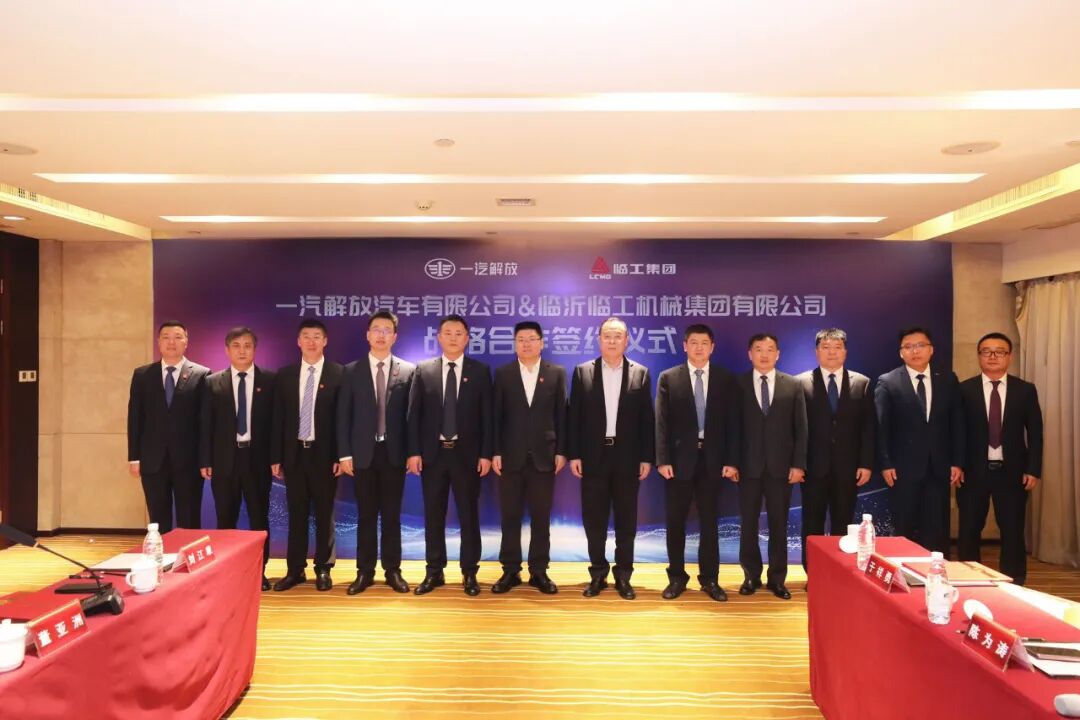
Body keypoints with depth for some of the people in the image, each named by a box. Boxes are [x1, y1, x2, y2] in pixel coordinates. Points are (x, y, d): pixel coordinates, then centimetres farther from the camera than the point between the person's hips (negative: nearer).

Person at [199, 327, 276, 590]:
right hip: (224, 459, 1)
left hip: (257, 458, -1)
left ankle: (259, 571, 16)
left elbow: (276, 420, 0)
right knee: (226, 519, 9)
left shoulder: (269, 380, 1)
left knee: (259, 518, 6)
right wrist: (205, 460, -3)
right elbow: (205, 424, 4)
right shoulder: (213, 382, 5)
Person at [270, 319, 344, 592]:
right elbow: (278, 418, 6)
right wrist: (276, 456, 3)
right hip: (294, 453, 3)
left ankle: (323, 569, 18)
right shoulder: (285, 374, 7)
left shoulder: (338, 373, -4)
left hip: (324, 454, -3)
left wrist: (341, 455, -10)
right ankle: (295, 570, 20)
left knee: (325, 515, 7)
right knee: (296, 514, 10)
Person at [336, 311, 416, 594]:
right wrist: (345, 453, -5)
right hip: (363, 452, 1)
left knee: (392, 515, 7)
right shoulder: (351, 371, 4)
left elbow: (412, 414, 1)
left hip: (394, 452, 0)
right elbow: (343, 415, 1)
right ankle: (365, 571, 16)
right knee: (366, 515, 7)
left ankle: (392, 570, 16)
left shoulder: (408, 371, 2)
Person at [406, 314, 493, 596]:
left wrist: (486, 453, -7)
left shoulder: (480, 371, 2)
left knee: (469, 515, 5)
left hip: (467, 454, -1)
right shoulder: (423, 370, 4)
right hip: (432, 453, 1)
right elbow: (414, 414, 2)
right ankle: (434, 571, 20)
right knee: (433, 516, 9)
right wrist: (414, 452, -5)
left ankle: (469, 573, 16)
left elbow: (487, 416, -1)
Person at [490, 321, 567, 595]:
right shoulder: (503, 374, 5)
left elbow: (561, 415, 3)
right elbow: (496, 416, 2)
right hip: (511, 456, 0)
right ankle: (510, 571, 16)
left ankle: (539, 571, 16)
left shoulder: (557, 373, 4)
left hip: (543, 456, 0)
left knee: (541, 518, 6)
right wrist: (495, 452, -4)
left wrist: (561, 451, -3)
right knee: (510, 517, 6)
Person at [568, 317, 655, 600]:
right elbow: (574, 417, 2)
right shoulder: (582, 372, 2)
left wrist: (647, 457, -2)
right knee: (593, 519, 6)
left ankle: (623, 576, 20)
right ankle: (598, 574, 20)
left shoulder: (641, 373, 3)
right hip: (593, 457, 0)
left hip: (627, 457, 0)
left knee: (626, 520, 7)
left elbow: (647, 419, 2)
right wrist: (574, 455, -4)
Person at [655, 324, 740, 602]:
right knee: (675, 522, 6)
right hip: (680, 459, 0)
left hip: (713, 460, 1)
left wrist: (731, 461, -4)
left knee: (709, 522, 9)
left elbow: (732, 423, 3)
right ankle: (677, 577, 20)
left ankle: (709, 579, 20)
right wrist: (663, 460, -10)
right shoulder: (668, 378, 2)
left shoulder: (726, 379, 5)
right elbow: (662, 422, -2)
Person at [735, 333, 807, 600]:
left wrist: (798, 464, -4)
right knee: (748, 524, 7)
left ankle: (777, 578, 19)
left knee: (778, 525, 7)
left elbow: (800, 428, 2)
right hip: (748, 466, 0)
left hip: (781, 466, 1)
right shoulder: (738, 384, 1)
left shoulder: (793, 385, 4)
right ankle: (751, 576, 20)